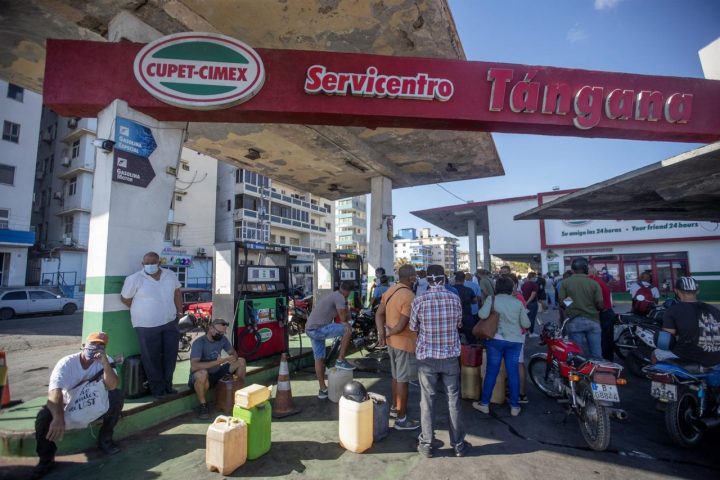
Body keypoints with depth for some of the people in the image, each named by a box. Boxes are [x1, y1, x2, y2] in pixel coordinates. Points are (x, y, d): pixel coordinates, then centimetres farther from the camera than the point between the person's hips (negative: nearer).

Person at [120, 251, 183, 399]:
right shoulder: (134, 279, -9)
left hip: (170, 323, 4)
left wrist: (180, 313, 8)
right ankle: (158, 389, 20)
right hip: (147, 326, -4)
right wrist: (141, 311, 5)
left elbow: (177, 294, 12)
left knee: (170, 356, 11)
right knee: (152, 359, 5)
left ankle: (167, 385, 28)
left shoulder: (170, 275, 3)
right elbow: (125, 298, 1)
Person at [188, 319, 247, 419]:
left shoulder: (222, 339, -5)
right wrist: (217, 362, -35)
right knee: (202, 373, -40)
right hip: (200, 377, -6)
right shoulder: (199, 342, -23)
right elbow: (194, 366, -34)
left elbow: (233, 353, 6)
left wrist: (233, 357, -20)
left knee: (241, 361, -5)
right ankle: (203, 405, -14)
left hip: (216, 373, 6)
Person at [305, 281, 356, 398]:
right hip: (318, 329, -10)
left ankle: (322, 390, 26)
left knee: (319, 358, 17)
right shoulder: (340, 297, -8)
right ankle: (340, 361, -3)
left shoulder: (331, 296, 21)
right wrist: (345, 304, 6)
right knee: (347, 330, -11)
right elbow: (343, 319, -8)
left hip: (310, 329, 10)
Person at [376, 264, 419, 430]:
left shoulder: (390, 290, 4)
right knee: (403, 380, 4)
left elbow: (379, 314, 3)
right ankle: (401, 419, 16)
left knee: (396, 376, 23)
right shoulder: (409, 297, -23)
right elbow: (401, 326, -25)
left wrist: (381, 333, -8)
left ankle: (395, 407, 39)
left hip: (392, 341, 9)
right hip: (405, 343, -9)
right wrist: (388, 334, -9)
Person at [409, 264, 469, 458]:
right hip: (451, 356, 2)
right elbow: (459, 324, 7)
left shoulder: (419, 301, -13)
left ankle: (426, 444, 23)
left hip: (426, 357, -1)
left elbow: (413, 327, 0)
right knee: (453, 401, 14)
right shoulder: (455, 298, -8)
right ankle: (459, 445, 28)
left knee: (427, 401, 11)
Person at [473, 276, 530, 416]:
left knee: (491, 372, 5)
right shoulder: (518, 302, 3)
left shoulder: (492, 300, -6)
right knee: (513, 372, 9)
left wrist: (485, 306, 1)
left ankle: (484, 403, 16)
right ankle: (515, 406, 17)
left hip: (496, 339, -2)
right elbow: (526, 324, 4)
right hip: (515, 341, 2)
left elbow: (482, 315, -20)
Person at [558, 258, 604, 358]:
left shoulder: (565, 282, -4)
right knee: (596, 355, 10)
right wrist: (593, 309, 18)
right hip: (592, 321, 1)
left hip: (574, 322, -1)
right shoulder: (594, 283, -2)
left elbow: (561, 303, -4)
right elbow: (600, 305, -4)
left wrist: (562, 320, 11)